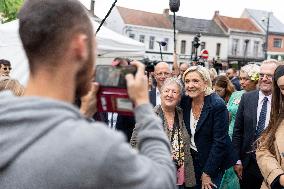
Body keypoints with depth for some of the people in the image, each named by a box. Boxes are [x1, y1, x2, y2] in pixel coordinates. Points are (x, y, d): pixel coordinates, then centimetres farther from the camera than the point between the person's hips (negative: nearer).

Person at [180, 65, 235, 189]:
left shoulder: (217, 105, -20)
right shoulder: (184, 102, -5)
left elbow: (219, 142, -19)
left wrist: (207, 173, -17)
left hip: (214, 162, -5)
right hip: (191, 160, 5)